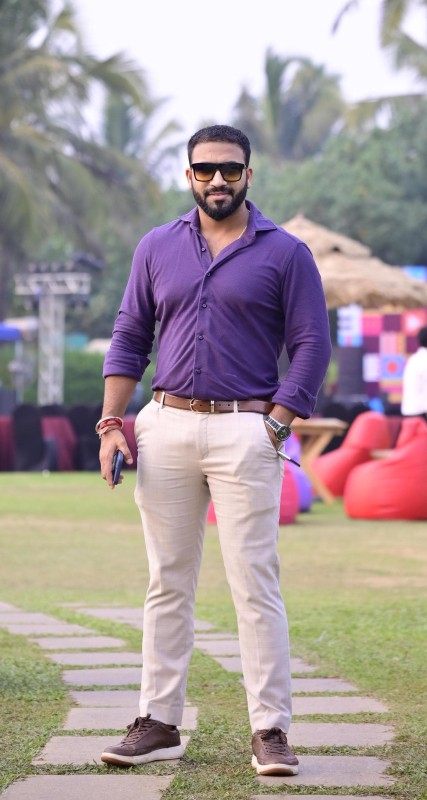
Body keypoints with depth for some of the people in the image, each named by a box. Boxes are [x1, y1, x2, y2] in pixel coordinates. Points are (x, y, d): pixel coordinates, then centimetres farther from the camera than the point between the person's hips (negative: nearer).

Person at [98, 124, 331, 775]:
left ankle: (270, 732, -4)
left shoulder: (285, 253, 2)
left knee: (255, 583, -6)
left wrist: (275, 427, -9)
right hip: (167, 427, 4)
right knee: (168, 583, 6)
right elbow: (130, 336, 14)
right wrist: (111, 423, 4)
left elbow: (312, 347, 0)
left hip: (246, 431, -3)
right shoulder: (157, 248, 12)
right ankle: (158, 725, 10)